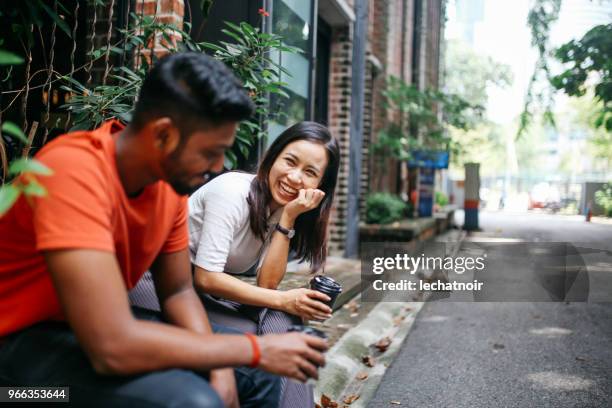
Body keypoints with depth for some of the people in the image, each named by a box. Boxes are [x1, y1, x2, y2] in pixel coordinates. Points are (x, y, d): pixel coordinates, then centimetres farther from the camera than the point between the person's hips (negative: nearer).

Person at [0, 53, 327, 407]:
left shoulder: (173, 178, -6)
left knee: (259, 377, 4)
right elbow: (112, 346, -36)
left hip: (108, 324, 7)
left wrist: (220, 371, -15)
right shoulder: (75, 172, -30)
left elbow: (178, 291, 4)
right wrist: (256, 349, -26)